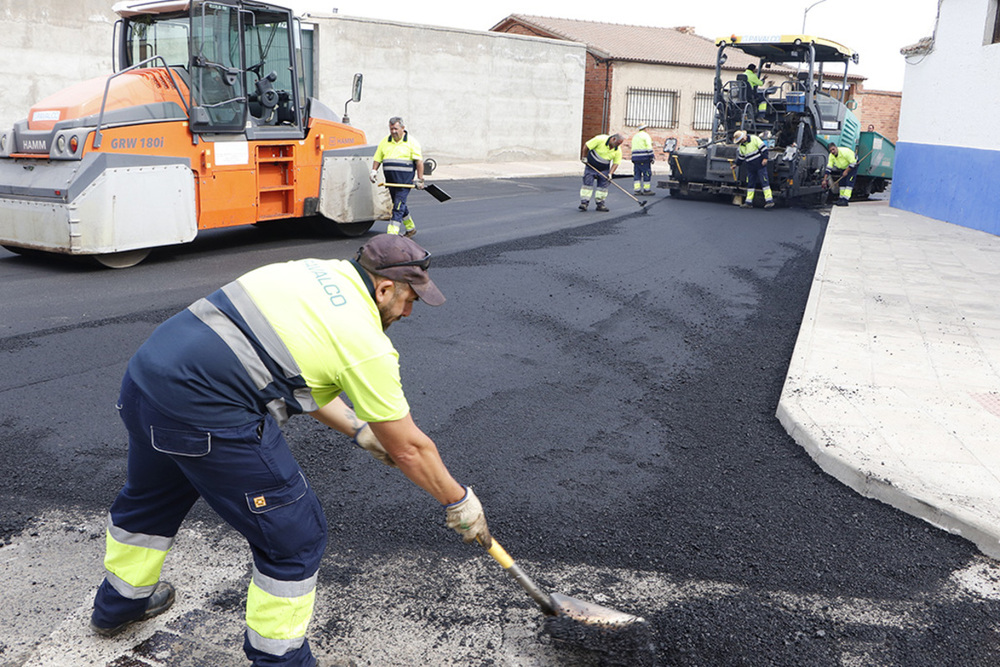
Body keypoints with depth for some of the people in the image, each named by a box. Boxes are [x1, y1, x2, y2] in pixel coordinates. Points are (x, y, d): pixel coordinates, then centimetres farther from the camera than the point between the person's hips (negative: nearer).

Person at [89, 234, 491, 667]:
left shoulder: (312, 272, 16)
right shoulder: (366, 343, -6)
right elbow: (409, 449, 2)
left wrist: (360, 429, 30)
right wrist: (460, 502, 17)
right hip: (206, 414, -10)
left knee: (150, 498, 36)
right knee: (295, 536, 8)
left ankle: (119, 602, 62)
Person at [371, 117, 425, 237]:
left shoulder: (411, 142, -2)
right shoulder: (385, 142, 11)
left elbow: (419, 161, -5)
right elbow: (377, 158, 17)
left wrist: (419, 179, -10)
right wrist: (374, 171, 0)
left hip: (405, 180, -6)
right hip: (390, 181, 6)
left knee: (398, 206, -12)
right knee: (398, 205, 16)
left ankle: (392, 234, -15)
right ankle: (410, 228, 34)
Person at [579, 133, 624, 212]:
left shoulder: (618, 150, -11)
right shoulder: (600, 139, -23)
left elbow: (616, 163, -5)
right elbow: (586, 146, -15)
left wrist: (610, 173, -17)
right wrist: (584, 157, -8)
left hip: (604, 169, 4)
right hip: (591, 166, -4)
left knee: (603, 185, 1)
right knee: (588, 183, -8)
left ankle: (600, 203, 10)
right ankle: (584, 202, -5)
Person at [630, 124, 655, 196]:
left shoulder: (635, 136, 19)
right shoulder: (646, 135, -5)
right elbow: (649, 147, -13)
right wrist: (652, 156, -10)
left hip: (635, 157, 8)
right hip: (644, 158, -7)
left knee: (637, 174, 6)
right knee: (647, 174, -2)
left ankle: (637, 190, 3)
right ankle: (646, 190, -2)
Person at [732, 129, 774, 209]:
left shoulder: (754, 138, -10)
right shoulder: (741, 146, 11)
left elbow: (763, 147, -12)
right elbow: (741, 157, 25)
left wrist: (765, 158, -17)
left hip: (760, 165, -7)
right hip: (750, 167, 7)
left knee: (764, 181, -9)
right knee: (750, 183, 8)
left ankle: (769, 200, -11)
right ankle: (748, 202, 12)